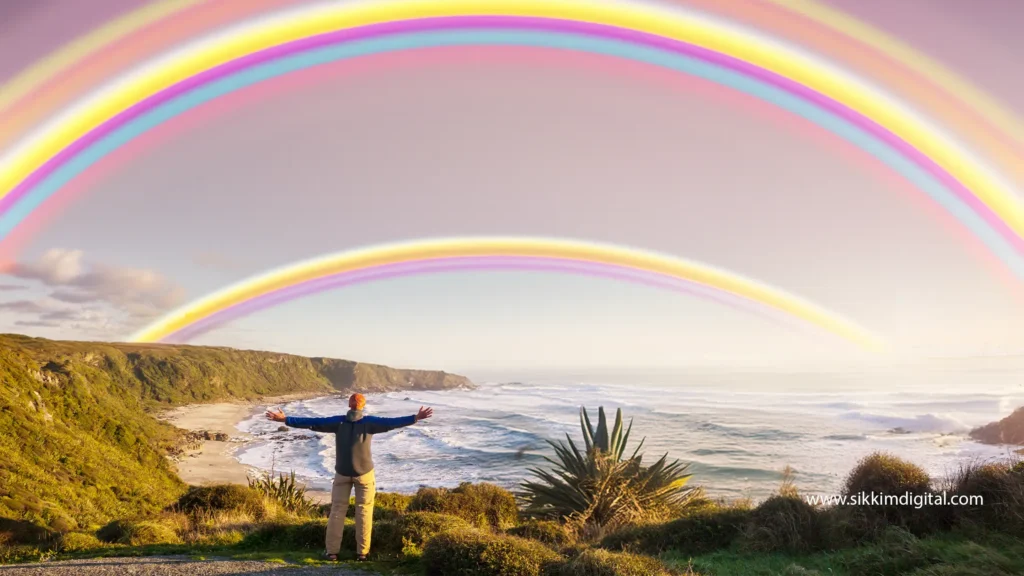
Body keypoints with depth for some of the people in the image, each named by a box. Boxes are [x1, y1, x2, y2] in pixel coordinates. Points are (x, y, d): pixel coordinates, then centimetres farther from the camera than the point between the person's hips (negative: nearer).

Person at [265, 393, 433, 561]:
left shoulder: (338, 422, -7)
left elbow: (312, 422, -9)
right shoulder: (369, 422, -11)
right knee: (364, 511, 7)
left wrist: (285, 420, -5)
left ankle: (332, 550, 10)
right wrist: (415, 418, -18)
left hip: (342, 472, 1)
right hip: (364, 472, -1)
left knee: (337, 510, 10)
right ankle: (362, 551, 6)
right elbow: (391, 422, -17)